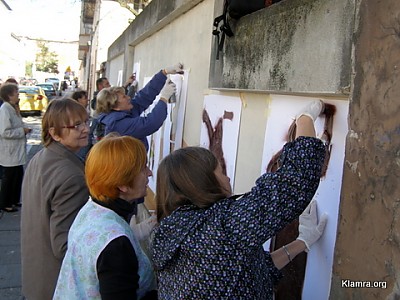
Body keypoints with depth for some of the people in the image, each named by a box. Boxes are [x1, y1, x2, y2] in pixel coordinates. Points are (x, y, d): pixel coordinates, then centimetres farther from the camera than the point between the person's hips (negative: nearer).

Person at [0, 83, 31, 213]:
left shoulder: (13, 108, 9)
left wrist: (23, 129, 4)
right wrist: (22, 130, -17)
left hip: (17, 150, 9)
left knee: (18, 174, 16)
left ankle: (14, 200, 31)